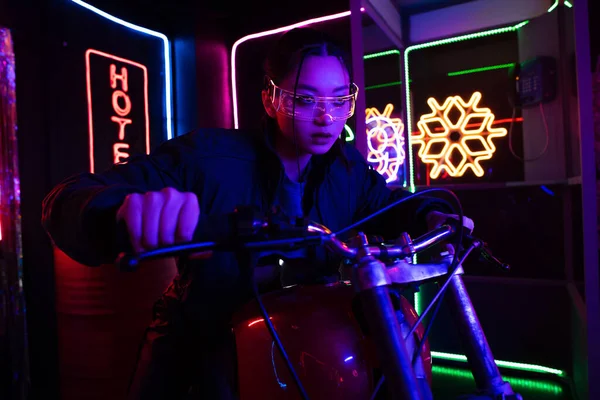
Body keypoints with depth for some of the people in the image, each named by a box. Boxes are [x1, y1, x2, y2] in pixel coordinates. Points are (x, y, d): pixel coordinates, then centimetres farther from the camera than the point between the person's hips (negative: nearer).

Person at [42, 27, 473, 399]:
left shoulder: (350, 167, -9)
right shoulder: (210, 155, -24)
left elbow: (388, 204, 12)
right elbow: (66, 198, -30)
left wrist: (430, 215, -12)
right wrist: (125, 209, -54)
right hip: (199, 333, -2)